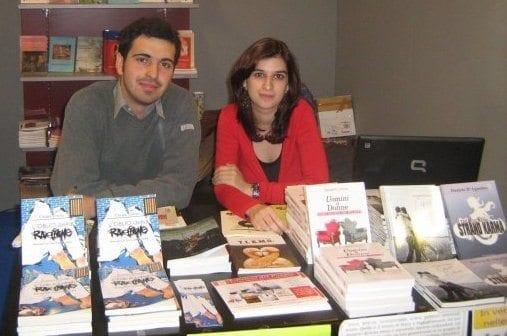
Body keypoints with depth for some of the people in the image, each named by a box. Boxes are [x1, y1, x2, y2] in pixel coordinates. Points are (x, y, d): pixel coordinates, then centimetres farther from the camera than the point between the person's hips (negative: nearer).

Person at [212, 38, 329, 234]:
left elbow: (319, 184, -14)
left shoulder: (301, 112, -8)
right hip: (247, 223, 0)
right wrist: (253, 209, -32)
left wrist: (251, 189, -16)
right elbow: (223, 187, -11)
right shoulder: (230, 117, -5)